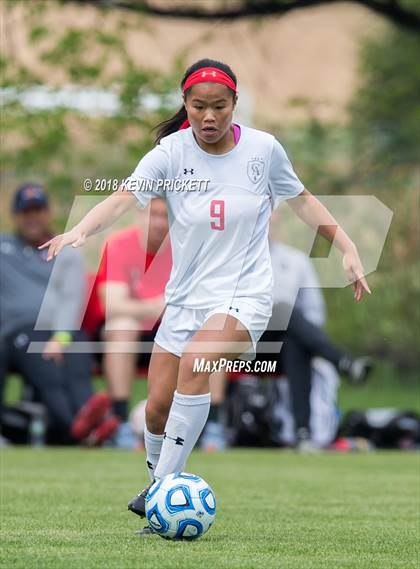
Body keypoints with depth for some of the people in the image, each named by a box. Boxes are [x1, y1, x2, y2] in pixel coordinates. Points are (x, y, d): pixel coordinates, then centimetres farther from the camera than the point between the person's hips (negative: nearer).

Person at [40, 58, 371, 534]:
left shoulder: (263, 148, -5)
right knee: (158, 407, -1)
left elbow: (301, 199, 13)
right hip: (185, 298, 3)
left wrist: (347, 248, 9)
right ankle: (160, 482, 30)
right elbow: (124, 196, -23)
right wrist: (80, 231, -41)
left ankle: (165, 488, -22)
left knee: (195, 363, -30)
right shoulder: (171, 153, -7)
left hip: (244, 295, -3)